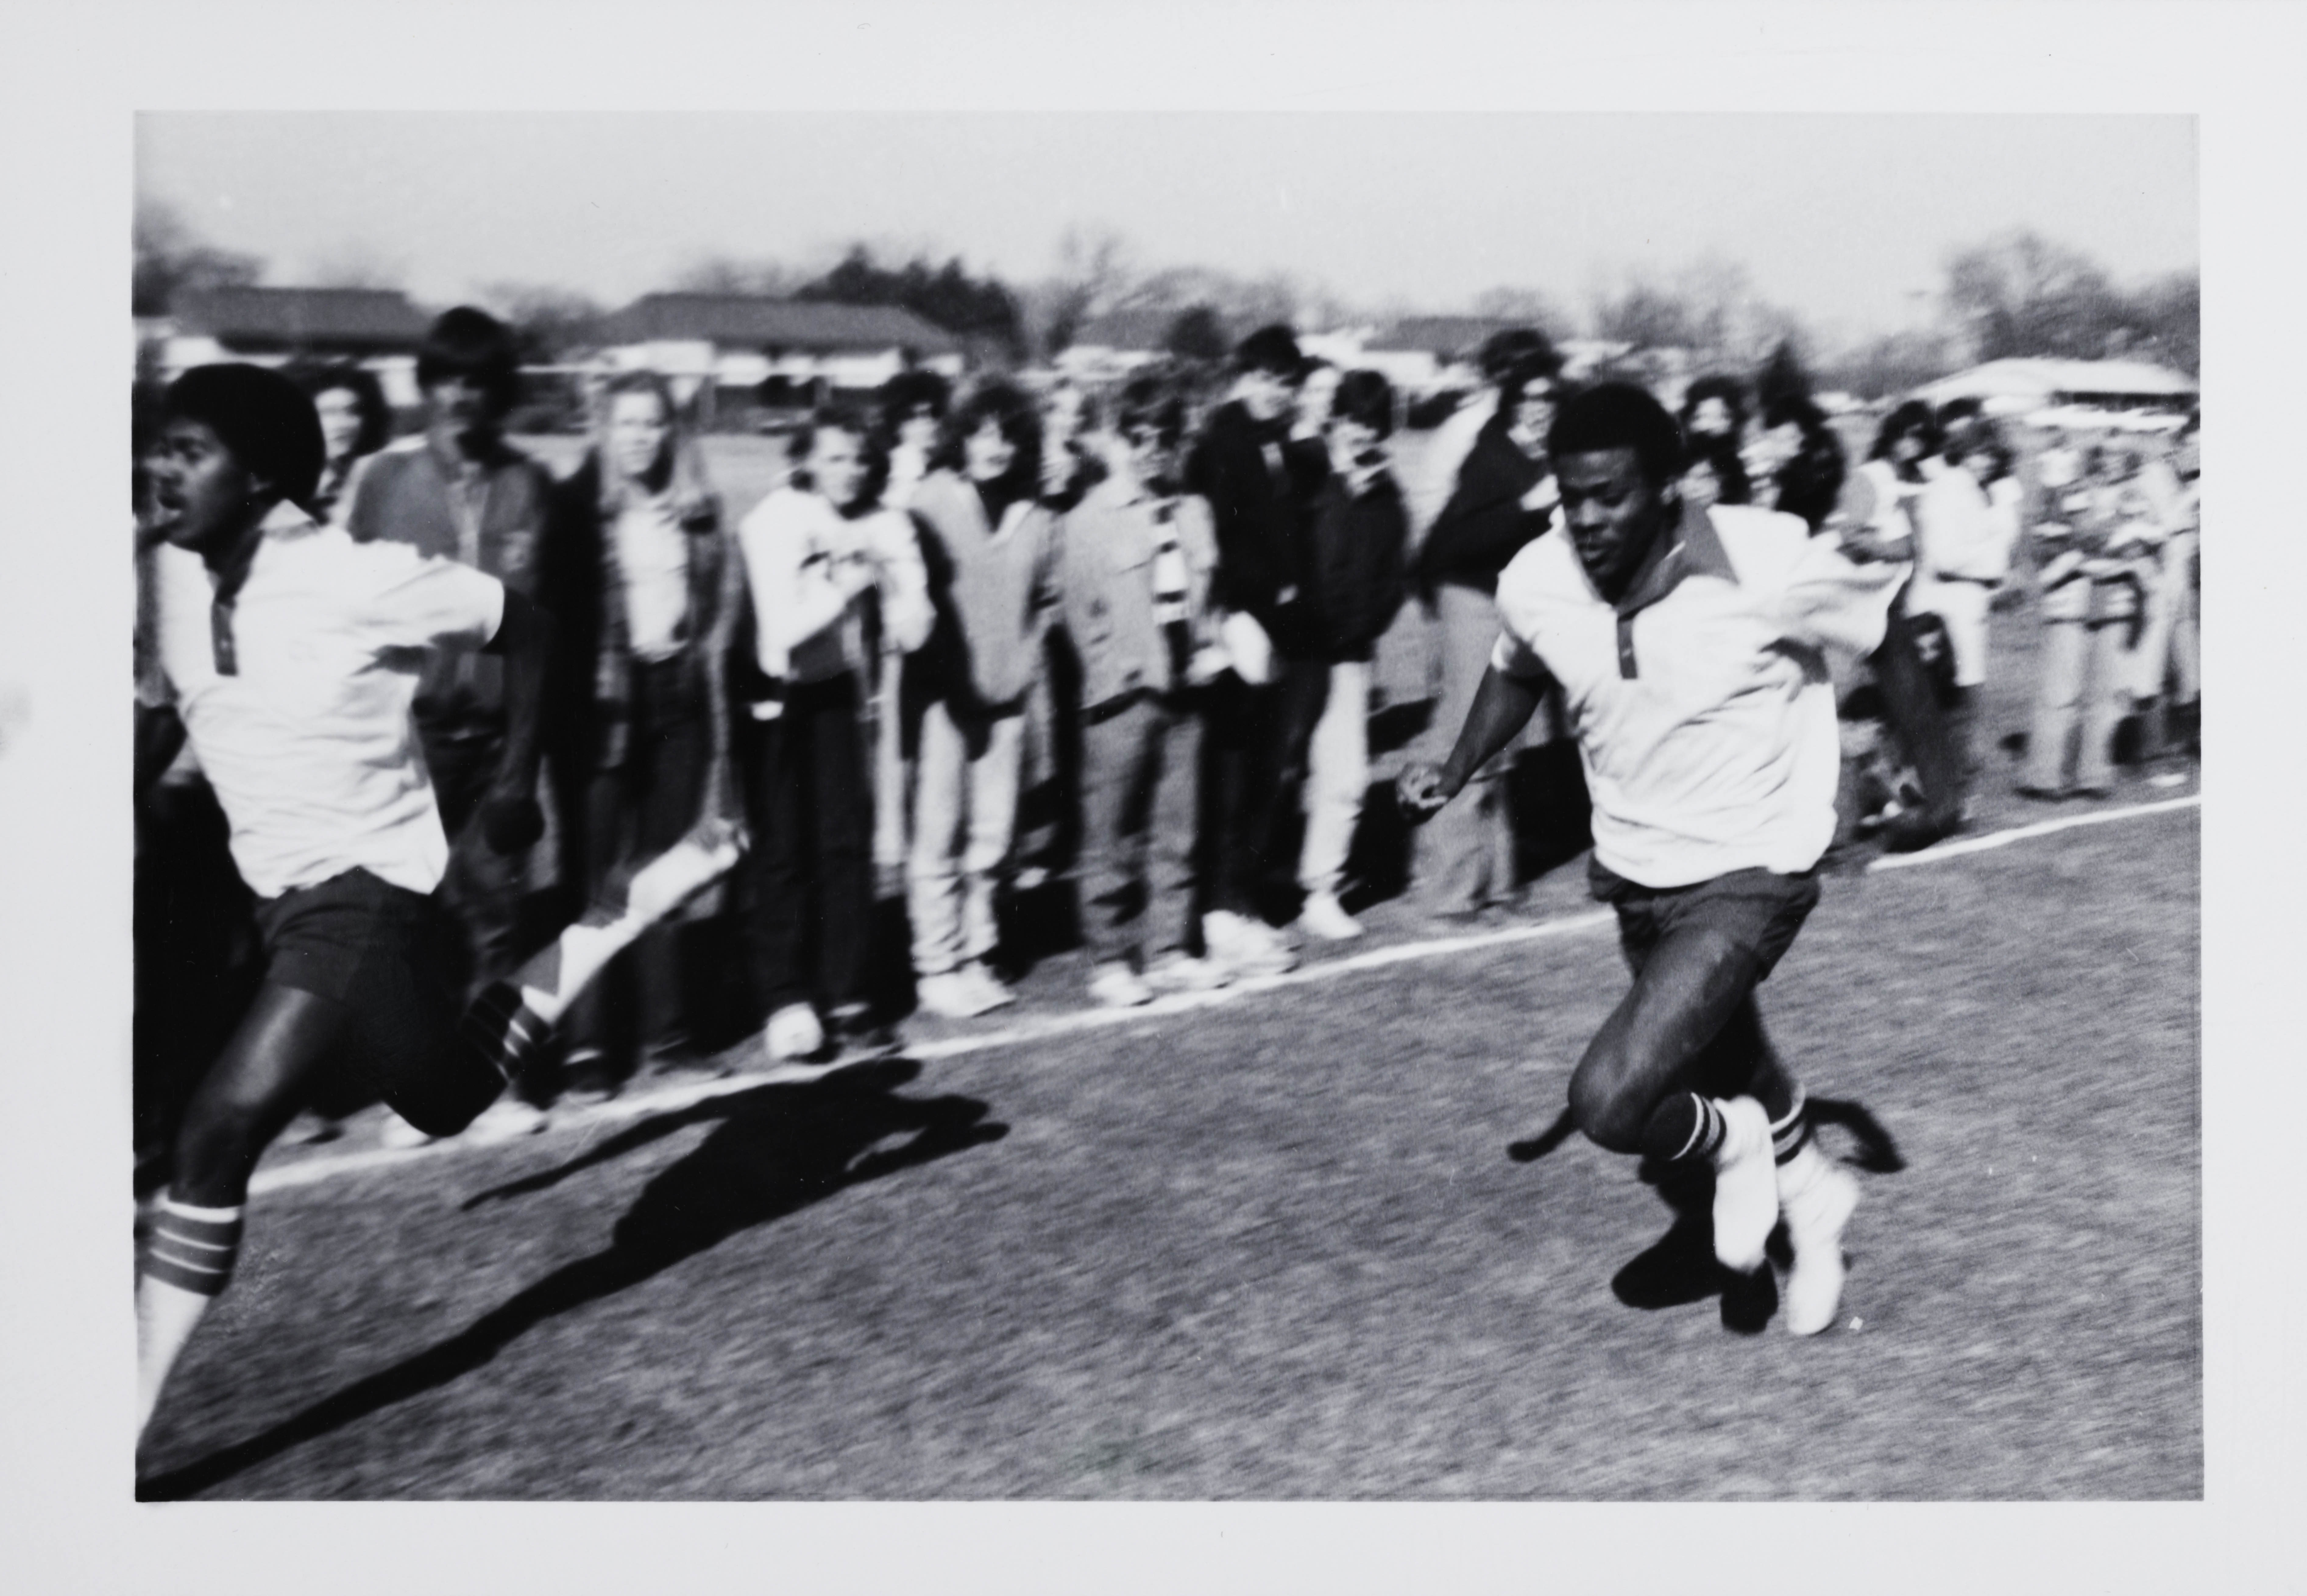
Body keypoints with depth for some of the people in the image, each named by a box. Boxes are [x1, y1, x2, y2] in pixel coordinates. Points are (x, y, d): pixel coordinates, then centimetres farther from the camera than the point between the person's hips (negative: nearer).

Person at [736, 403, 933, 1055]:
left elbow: (911, 632, -9)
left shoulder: (882, 525, -5)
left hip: (835, 690, 3)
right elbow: (784, 629, -22)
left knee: (846, 842, 1)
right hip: (772, 696, -3)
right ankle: (787, 999, 7)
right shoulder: (775, 521, -16)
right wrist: (847, 584, -27)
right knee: (782, 850, -1)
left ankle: (847, 997, 9)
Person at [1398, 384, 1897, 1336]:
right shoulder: (1534, 585, -13)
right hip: (1634, 879, 5)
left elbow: (1895, 637, -10)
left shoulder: (1770, 564, -27)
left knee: (1610, 1101, -21)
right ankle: (1811, 1198, 56)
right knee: (1728, 1064, 26)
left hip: (1750, 877, -5)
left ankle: (1732, 1143, 12)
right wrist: (1453, 776, 0)